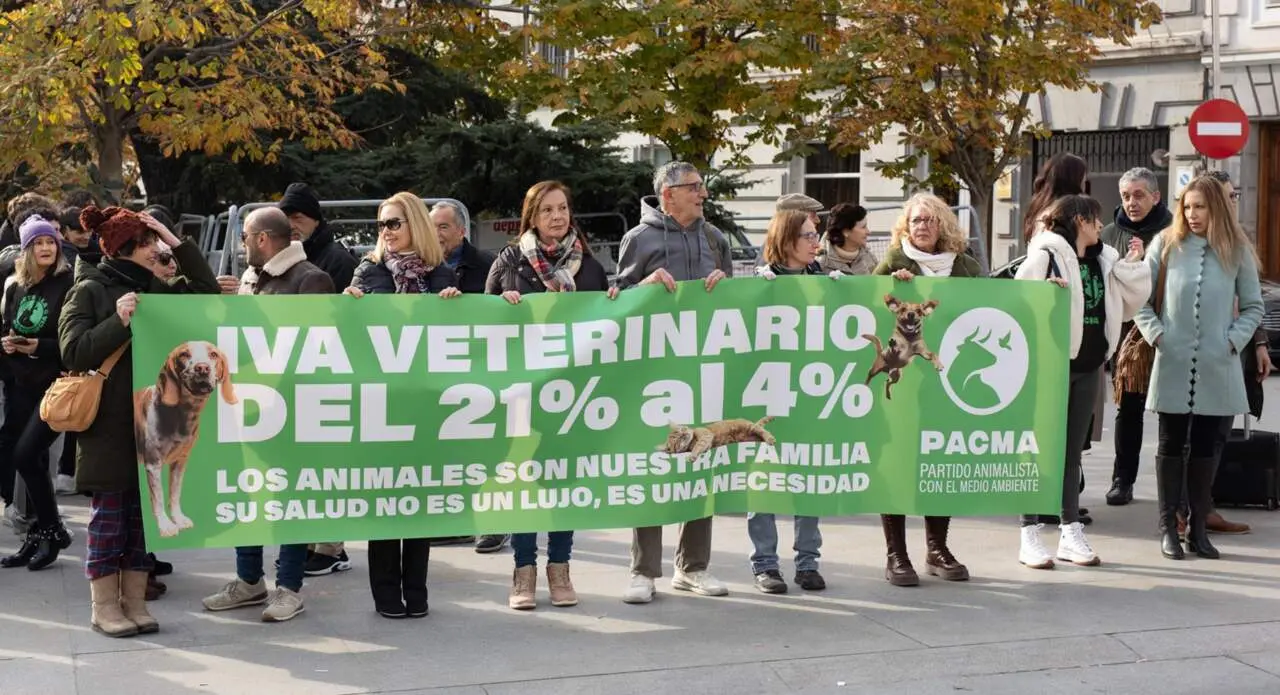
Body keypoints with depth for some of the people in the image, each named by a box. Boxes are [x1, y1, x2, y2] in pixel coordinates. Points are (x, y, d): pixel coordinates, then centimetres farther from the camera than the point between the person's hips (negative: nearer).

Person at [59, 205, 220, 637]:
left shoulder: (157, 288, 11)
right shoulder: (89, 290, -4)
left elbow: (209, 294, 7)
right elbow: (73, 351, -9)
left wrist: (178, 244, 2)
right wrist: (119, 321, -20)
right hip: (108, 423, -5)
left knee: (144, 514, 10)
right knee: (109, 515, 2)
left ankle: (134, 601, 19)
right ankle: (104, 607, 12)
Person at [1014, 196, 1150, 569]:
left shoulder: (1104, 261, 11)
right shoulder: (1045, 256, -9)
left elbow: (1129, 305, 13)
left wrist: (1134, 265, 4)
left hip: (1089, 367, 7)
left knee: (1072, 452, 12)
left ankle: (1071, 532, 19)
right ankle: (1030, 535, 5)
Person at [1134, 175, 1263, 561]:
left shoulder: (1237, 250, 6)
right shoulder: (1166, 244, 4)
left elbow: (1253, 306, 10)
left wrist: (1234, 340, -3)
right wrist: (1154, 332, -5)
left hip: (1218, 369, 1)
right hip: (1173, 365, -1)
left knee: (1208, 448, 6)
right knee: (1171, 447, 5)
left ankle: (1198, 528, 16)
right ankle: (1168, 528, 12)